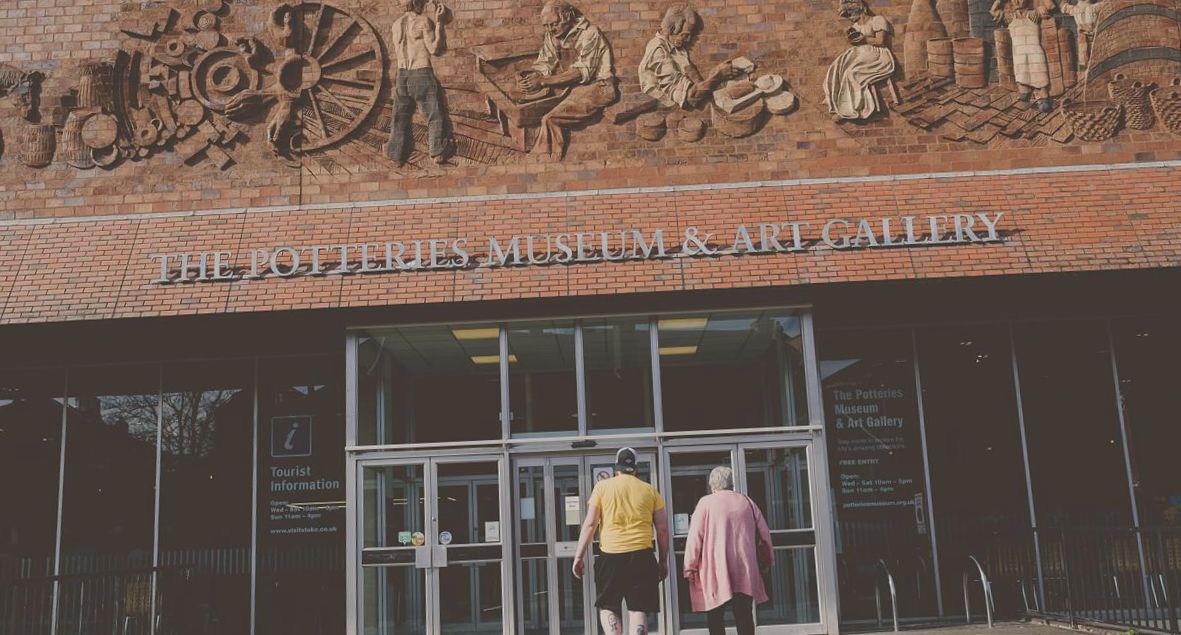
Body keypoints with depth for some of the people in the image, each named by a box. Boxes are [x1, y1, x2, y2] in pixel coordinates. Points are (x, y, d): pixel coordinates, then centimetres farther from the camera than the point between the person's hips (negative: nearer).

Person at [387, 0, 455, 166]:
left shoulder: (396, 24, 7)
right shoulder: (423, 21, -8)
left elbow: (396, 52, 15)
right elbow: (434, 49, -9)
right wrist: (438, 22, -7)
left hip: (402, 74, 5)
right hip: (422, 73, -5)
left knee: (401, 117, 12)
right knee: (434, 115, 4)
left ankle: (397, 155, 15)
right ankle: (438, 152, 0)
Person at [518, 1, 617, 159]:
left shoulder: (589, 33, -16)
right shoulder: (552, 35, 6)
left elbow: (583, 72, -24)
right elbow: (544, 63, 3)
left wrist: (542, 82, -31)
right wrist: (530, 76, -22)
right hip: (572, 86, 8)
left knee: (551, 119, -26)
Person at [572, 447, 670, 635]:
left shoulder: (603, 486, 5)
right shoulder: (650, 491, 10)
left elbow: (590, 523, 0)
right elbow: (663, 529, 8)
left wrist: (579, 556, 4)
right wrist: (663, 561, 17)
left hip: (611, 556, -1)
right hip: (642, 556, 1)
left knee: (608, 607, 12)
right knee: (638, 610, 4)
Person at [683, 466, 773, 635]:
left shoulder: (706, 503, 0)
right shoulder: (747, 502, 11)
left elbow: (695, 537, -6)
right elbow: (764, 535, 13)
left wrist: (690, 568, -1)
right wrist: (764, 561, 25)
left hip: (716, 572, -3)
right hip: (745, 571, 3)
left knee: (715, 618, 5)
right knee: (744, 615, 4)